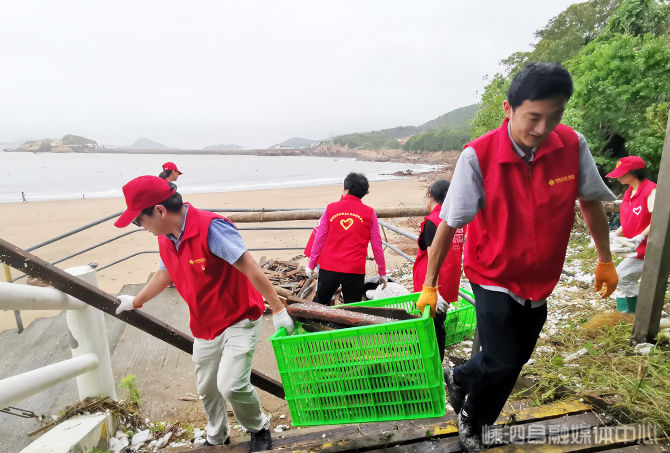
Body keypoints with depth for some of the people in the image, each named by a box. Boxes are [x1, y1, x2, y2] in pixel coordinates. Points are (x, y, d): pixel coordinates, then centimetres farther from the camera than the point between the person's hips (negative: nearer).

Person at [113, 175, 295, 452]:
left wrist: (278, 309, -27)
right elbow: (165, 273, 20)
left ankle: (259, 429, 16)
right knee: (206, 389, 20)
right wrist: (135, 302, 34)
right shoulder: (166, 240, 0)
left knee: (231, 385, -17)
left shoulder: (210, 227, -27)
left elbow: (249, 267, -28)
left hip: (239, 320, -8)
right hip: (205, 328, 8)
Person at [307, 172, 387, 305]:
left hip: (328, 267, 1)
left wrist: (311, 264, 11)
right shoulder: (369, 213, 0)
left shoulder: (331, 208, 2)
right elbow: (376, 244, 2)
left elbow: (319, 238, 2)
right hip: (355, 269, -1)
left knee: (320, 304, 20)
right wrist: (382, 272, 10)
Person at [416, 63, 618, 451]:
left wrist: (606, 261, 12)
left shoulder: (573, 146, -12)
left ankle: (458, 378, 48)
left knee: (517, 358, 18)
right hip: (494, 279, -5)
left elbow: (591, 201, 5)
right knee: (502, 364, -1)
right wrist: (429, 286, -14)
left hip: (540, 283, 5)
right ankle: (472, 421, 33)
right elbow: (449, 224, -18)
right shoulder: (478, 156, -23)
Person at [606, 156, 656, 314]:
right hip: (636, 248, 9)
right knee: (627, 280, 12)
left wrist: (640, 237, -31)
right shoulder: (629, 192, 10)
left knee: (620, 276, -11)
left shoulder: (651, 190, -16)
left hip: (647, 248, -9)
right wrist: (615, 234, 4)